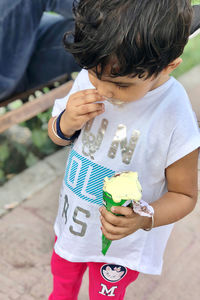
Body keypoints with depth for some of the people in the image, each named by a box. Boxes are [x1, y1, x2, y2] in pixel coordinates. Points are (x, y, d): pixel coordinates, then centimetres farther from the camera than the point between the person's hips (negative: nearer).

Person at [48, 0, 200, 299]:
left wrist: (143, 219, -36)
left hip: (120, 239, -4)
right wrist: (65, 123, -26)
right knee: (62, 273, 31)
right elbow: (57, 137, -2)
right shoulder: (89, 78, -18)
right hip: (72, 218, 5)